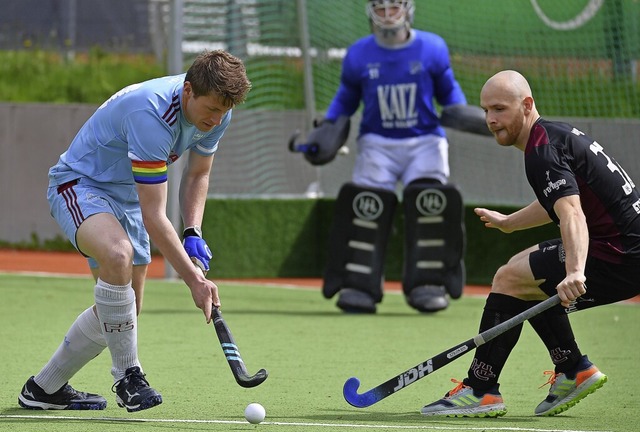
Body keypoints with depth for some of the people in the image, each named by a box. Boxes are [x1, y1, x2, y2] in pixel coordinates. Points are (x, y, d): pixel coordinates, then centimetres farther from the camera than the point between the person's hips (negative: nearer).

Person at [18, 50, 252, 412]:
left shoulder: (215, 112, -11)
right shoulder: (151, 114, -36)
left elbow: (197, 174, 10)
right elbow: (153, 216, -35)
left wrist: (193, 233, -6)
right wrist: (193, 278, -36)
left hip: (128, 198, 9)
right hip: (79, 182, -9)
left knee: (123, 311, 6)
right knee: (118, 254, -39)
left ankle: (45, 389, 24)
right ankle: (128, 376, -26)